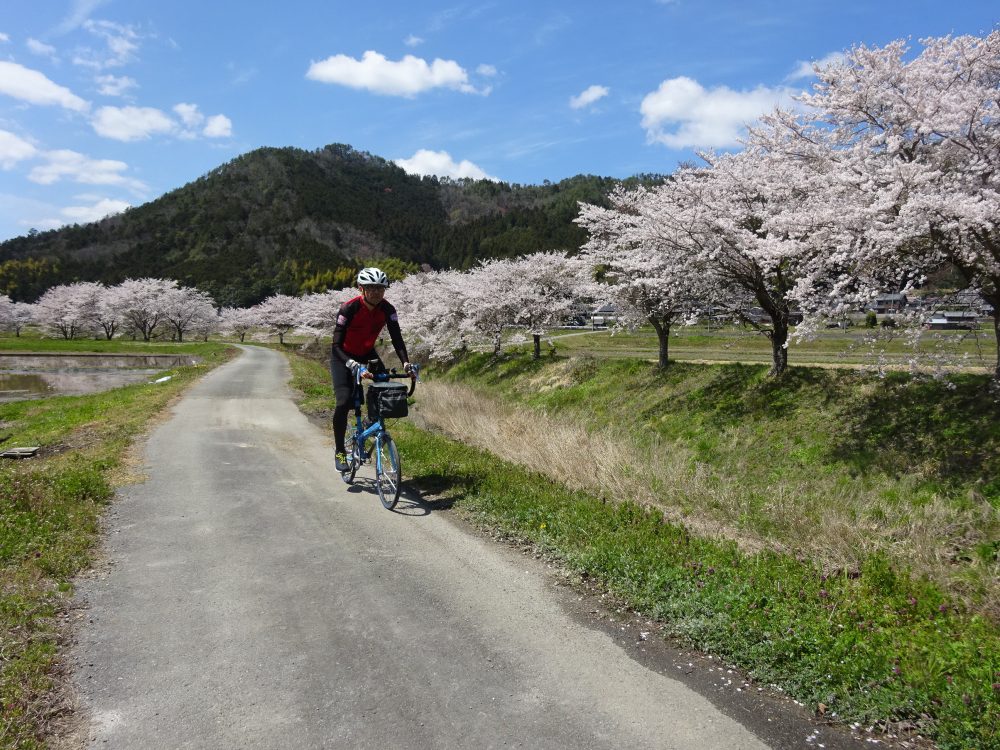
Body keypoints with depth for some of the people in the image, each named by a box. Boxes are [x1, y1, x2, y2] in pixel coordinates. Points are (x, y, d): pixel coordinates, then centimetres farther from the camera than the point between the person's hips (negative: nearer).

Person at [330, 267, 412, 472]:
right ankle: (340, 452, -3)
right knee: (344, 403, -19)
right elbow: (337, 346, -31)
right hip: (343, 357, -4)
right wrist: (353, 365, -47)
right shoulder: (349, 309, -29)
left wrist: (405, 362, -37)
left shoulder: (387, 309, -18)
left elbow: (396, 338, -20)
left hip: (367, 354, 4)